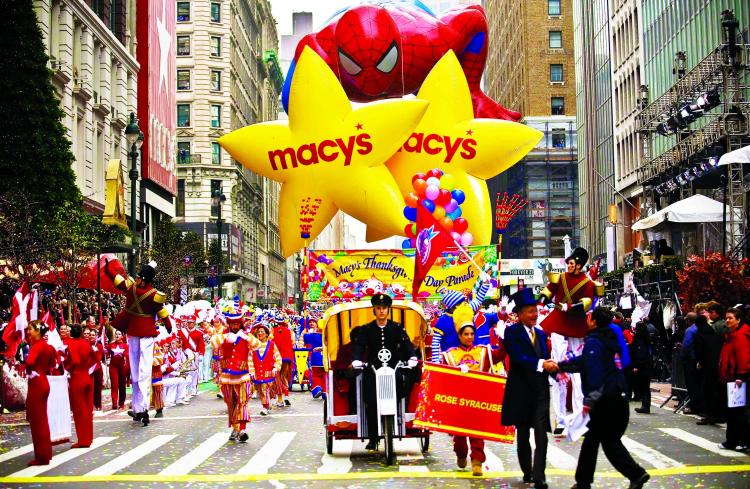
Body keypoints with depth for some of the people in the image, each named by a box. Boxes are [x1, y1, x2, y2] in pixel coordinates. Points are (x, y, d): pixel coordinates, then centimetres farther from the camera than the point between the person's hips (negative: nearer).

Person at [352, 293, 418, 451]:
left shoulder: (397, 328, 10)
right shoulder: (366, 329, 9)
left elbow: (406, 343, 0)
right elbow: (359, 346, -1)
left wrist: (412, 358, -20)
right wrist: (356, 360, -21)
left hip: (394, 369, 0)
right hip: (372, 371, 0)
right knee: (371, 404, -11)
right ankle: (372, 438, -2)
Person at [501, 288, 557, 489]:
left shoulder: (541, 333, 14)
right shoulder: (512, 332, -5)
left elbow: (545, 360, 12)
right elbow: (517, 357, -19)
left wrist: (552, 366, -9)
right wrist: (541, 364, -28)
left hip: (540, 390, 3)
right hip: (521, 390, -3)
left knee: (541, 434, -9)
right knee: (523, 434, 11)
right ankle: (527, 472, 26)